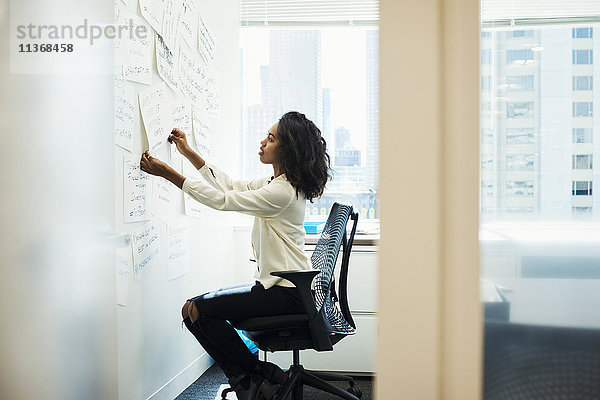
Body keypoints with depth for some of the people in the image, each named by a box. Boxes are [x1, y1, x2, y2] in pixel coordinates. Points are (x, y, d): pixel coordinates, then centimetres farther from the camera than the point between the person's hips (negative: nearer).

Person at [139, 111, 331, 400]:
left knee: (196, 309, -14)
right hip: (276, 283, 10)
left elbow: (222, 200, -18)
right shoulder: (278, 182, 11)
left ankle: (260, 375, 0)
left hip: (286, 293, -10)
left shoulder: (283, 192, -20)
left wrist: (167, 172, -14)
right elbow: (232, 186, 17)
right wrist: (187, 152, 16)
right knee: (195, 308, 10)